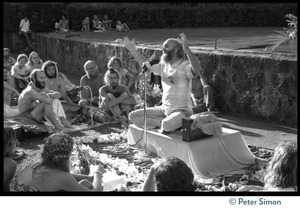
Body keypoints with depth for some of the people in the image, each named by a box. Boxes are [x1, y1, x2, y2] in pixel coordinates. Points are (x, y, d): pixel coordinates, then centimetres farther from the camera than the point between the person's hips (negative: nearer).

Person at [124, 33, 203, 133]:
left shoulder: (185, 66, -12)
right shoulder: (163, 66, 10)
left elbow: (197, 69, -35)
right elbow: (147, 65, 26)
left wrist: (187, 49, -49)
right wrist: (133, 50, 19)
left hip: (181, 110, -7)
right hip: (164, 109, 7)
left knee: (167, 125, -40)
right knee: (133, 116, -3)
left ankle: (163, 124, -5)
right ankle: (162, 122, -5)